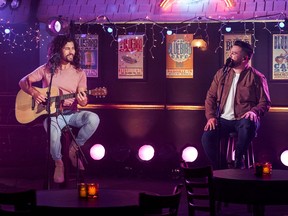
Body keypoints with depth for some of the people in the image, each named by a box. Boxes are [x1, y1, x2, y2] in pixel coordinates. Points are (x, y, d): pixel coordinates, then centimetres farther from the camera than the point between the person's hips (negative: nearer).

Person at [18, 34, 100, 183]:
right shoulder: (46, 69, 2)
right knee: (54, 138, -35)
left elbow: (82, 100, 0)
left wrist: (83, 101, -26)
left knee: (93, 119, -30)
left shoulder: (79, 73, 4)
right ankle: (58, 163, 0)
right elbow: (23, 82, 7)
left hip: (71, 113, 2)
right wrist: (34, 92, -13)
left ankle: (74, 147, -4)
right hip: (52, 114, -2)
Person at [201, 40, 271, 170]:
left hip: (244, 119, -3)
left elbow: (265, 102, 1)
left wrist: (254, 111, -20)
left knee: (248, 125, -40)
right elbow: (210, 97, 14)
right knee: (207, 136, -26)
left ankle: (238, 162, -19)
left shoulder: (256, 77, 3)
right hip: (223, 119, 3)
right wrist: (211, 116, -2)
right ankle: (221, 170, -6)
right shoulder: (221, 73, 15)